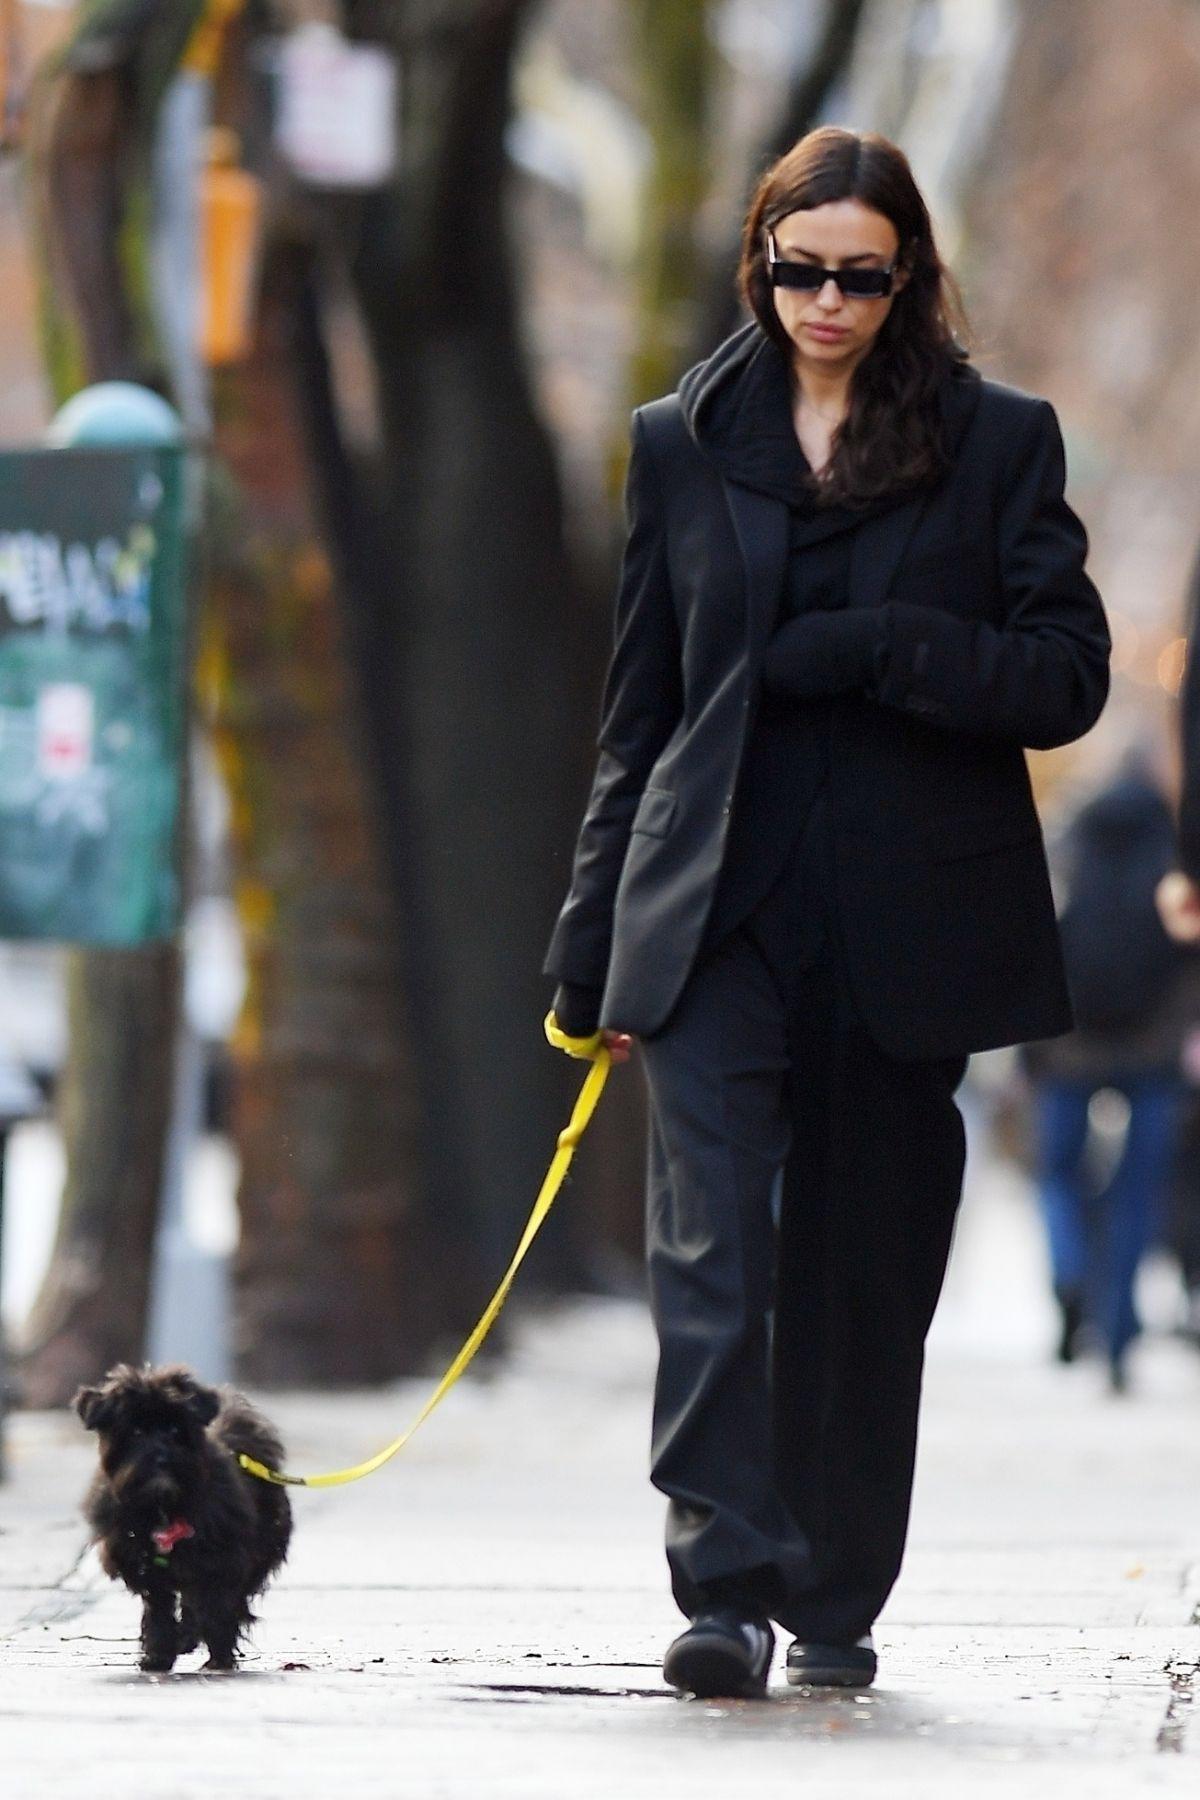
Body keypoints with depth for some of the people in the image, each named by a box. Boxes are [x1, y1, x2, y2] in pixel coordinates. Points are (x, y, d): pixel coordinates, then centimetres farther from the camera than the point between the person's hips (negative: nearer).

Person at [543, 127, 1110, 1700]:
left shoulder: (998, 442, 5)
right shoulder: (685, 444, 10)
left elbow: (1069, 678, 0)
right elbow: (640, 710, 13)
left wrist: (881, 650, -15)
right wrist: (597, 947, 10)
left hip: (908, 928, 0)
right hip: (718, 918, 0)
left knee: (867, 1274, 6)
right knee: (714, 1256, -15)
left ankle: (835, 1607, 18)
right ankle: (727, 1596, -19)